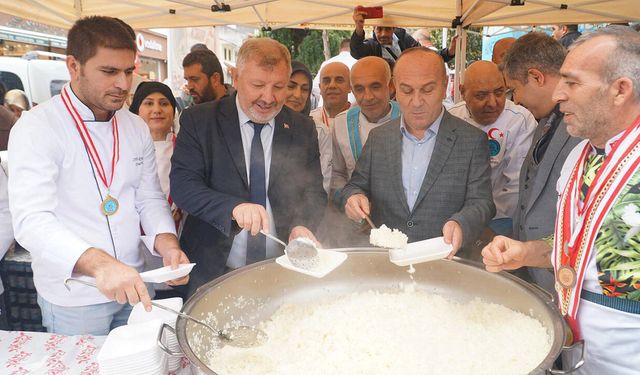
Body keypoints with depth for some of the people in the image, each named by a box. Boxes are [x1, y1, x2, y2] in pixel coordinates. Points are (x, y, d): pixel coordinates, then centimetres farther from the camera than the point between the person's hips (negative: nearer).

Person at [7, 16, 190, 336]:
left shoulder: (136, 127, 3)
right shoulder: (36, 128, -15)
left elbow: (149, 198, 7)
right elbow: (31, 219, -25)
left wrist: (167, 244, -13)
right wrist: (98, 263, -41)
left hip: (132, 285, 5)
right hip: (73, 298, -5)